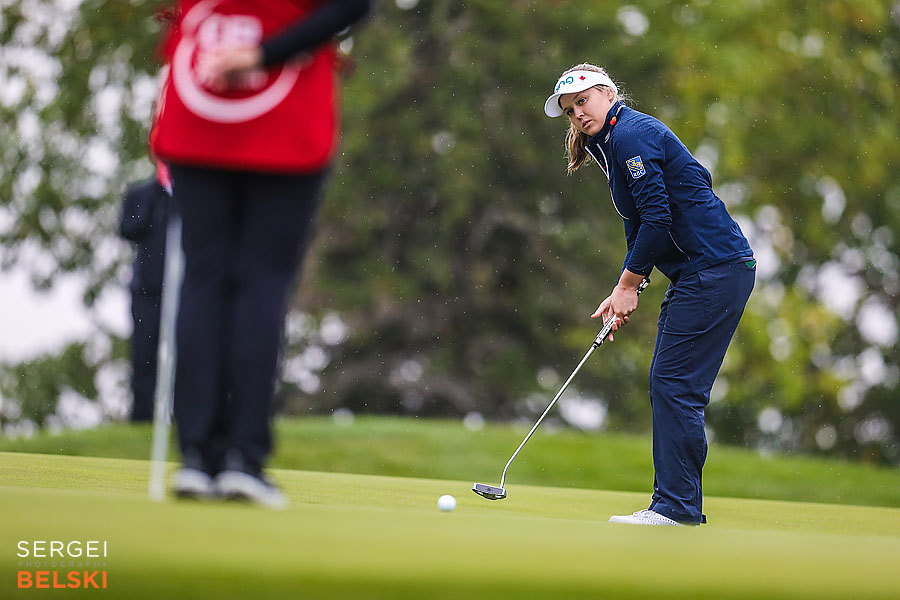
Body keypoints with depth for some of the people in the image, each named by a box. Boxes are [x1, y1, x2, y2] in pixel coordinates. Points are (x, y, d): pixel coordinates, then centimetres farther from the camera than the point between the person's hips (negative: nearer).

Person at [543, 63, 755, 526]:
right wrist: (622, 291, 8)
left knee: (674, 384, -10)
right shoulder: (612, 145, 19)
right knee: (666, 384, 9)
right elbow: (640, 227, 20)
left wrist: (628, 285, -8)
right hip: (696, 274, 10)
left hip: (716, 268, -10)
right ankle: (680, 503, 12)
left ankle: (676, 505, -9)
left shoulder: (631, 134, -11)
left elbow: (657, 217, -17)